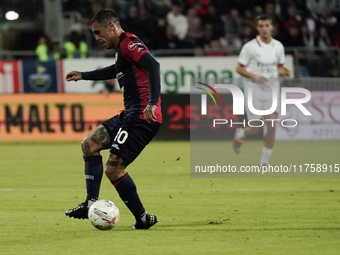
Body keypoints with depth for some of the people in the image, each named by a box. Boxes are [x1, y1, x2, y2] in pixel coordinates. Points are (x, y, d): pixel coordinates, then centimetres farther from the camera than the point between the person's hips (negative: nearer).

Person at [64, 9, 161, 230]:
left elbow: (153, 65, -26)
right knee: (90, 143, 16)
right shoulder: (122, 47, 21)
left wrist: (153, 103, -33)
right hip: (130, 114, 11)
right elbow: (115, 71, 43)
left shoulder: (128, 43, -10)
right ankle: (91, 204, 13)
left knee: (113, 168, -13)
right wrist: (84, 76, 52)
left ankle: (143, 218, -3)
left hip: (142, 117, -11)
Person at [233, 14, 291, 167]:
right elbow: (239, 68, -5)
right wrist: (255, 76, -21)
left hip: (272, 88, 3)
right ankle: (240, 134, 36)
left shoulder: (278, 46, 5)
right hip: (254, 90, -3)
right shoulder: (250, 47, -8)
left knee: (272, 126, -10)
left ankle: (264, 161, 3)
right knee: (256, 129, -1)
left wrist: (284, 71, -5)